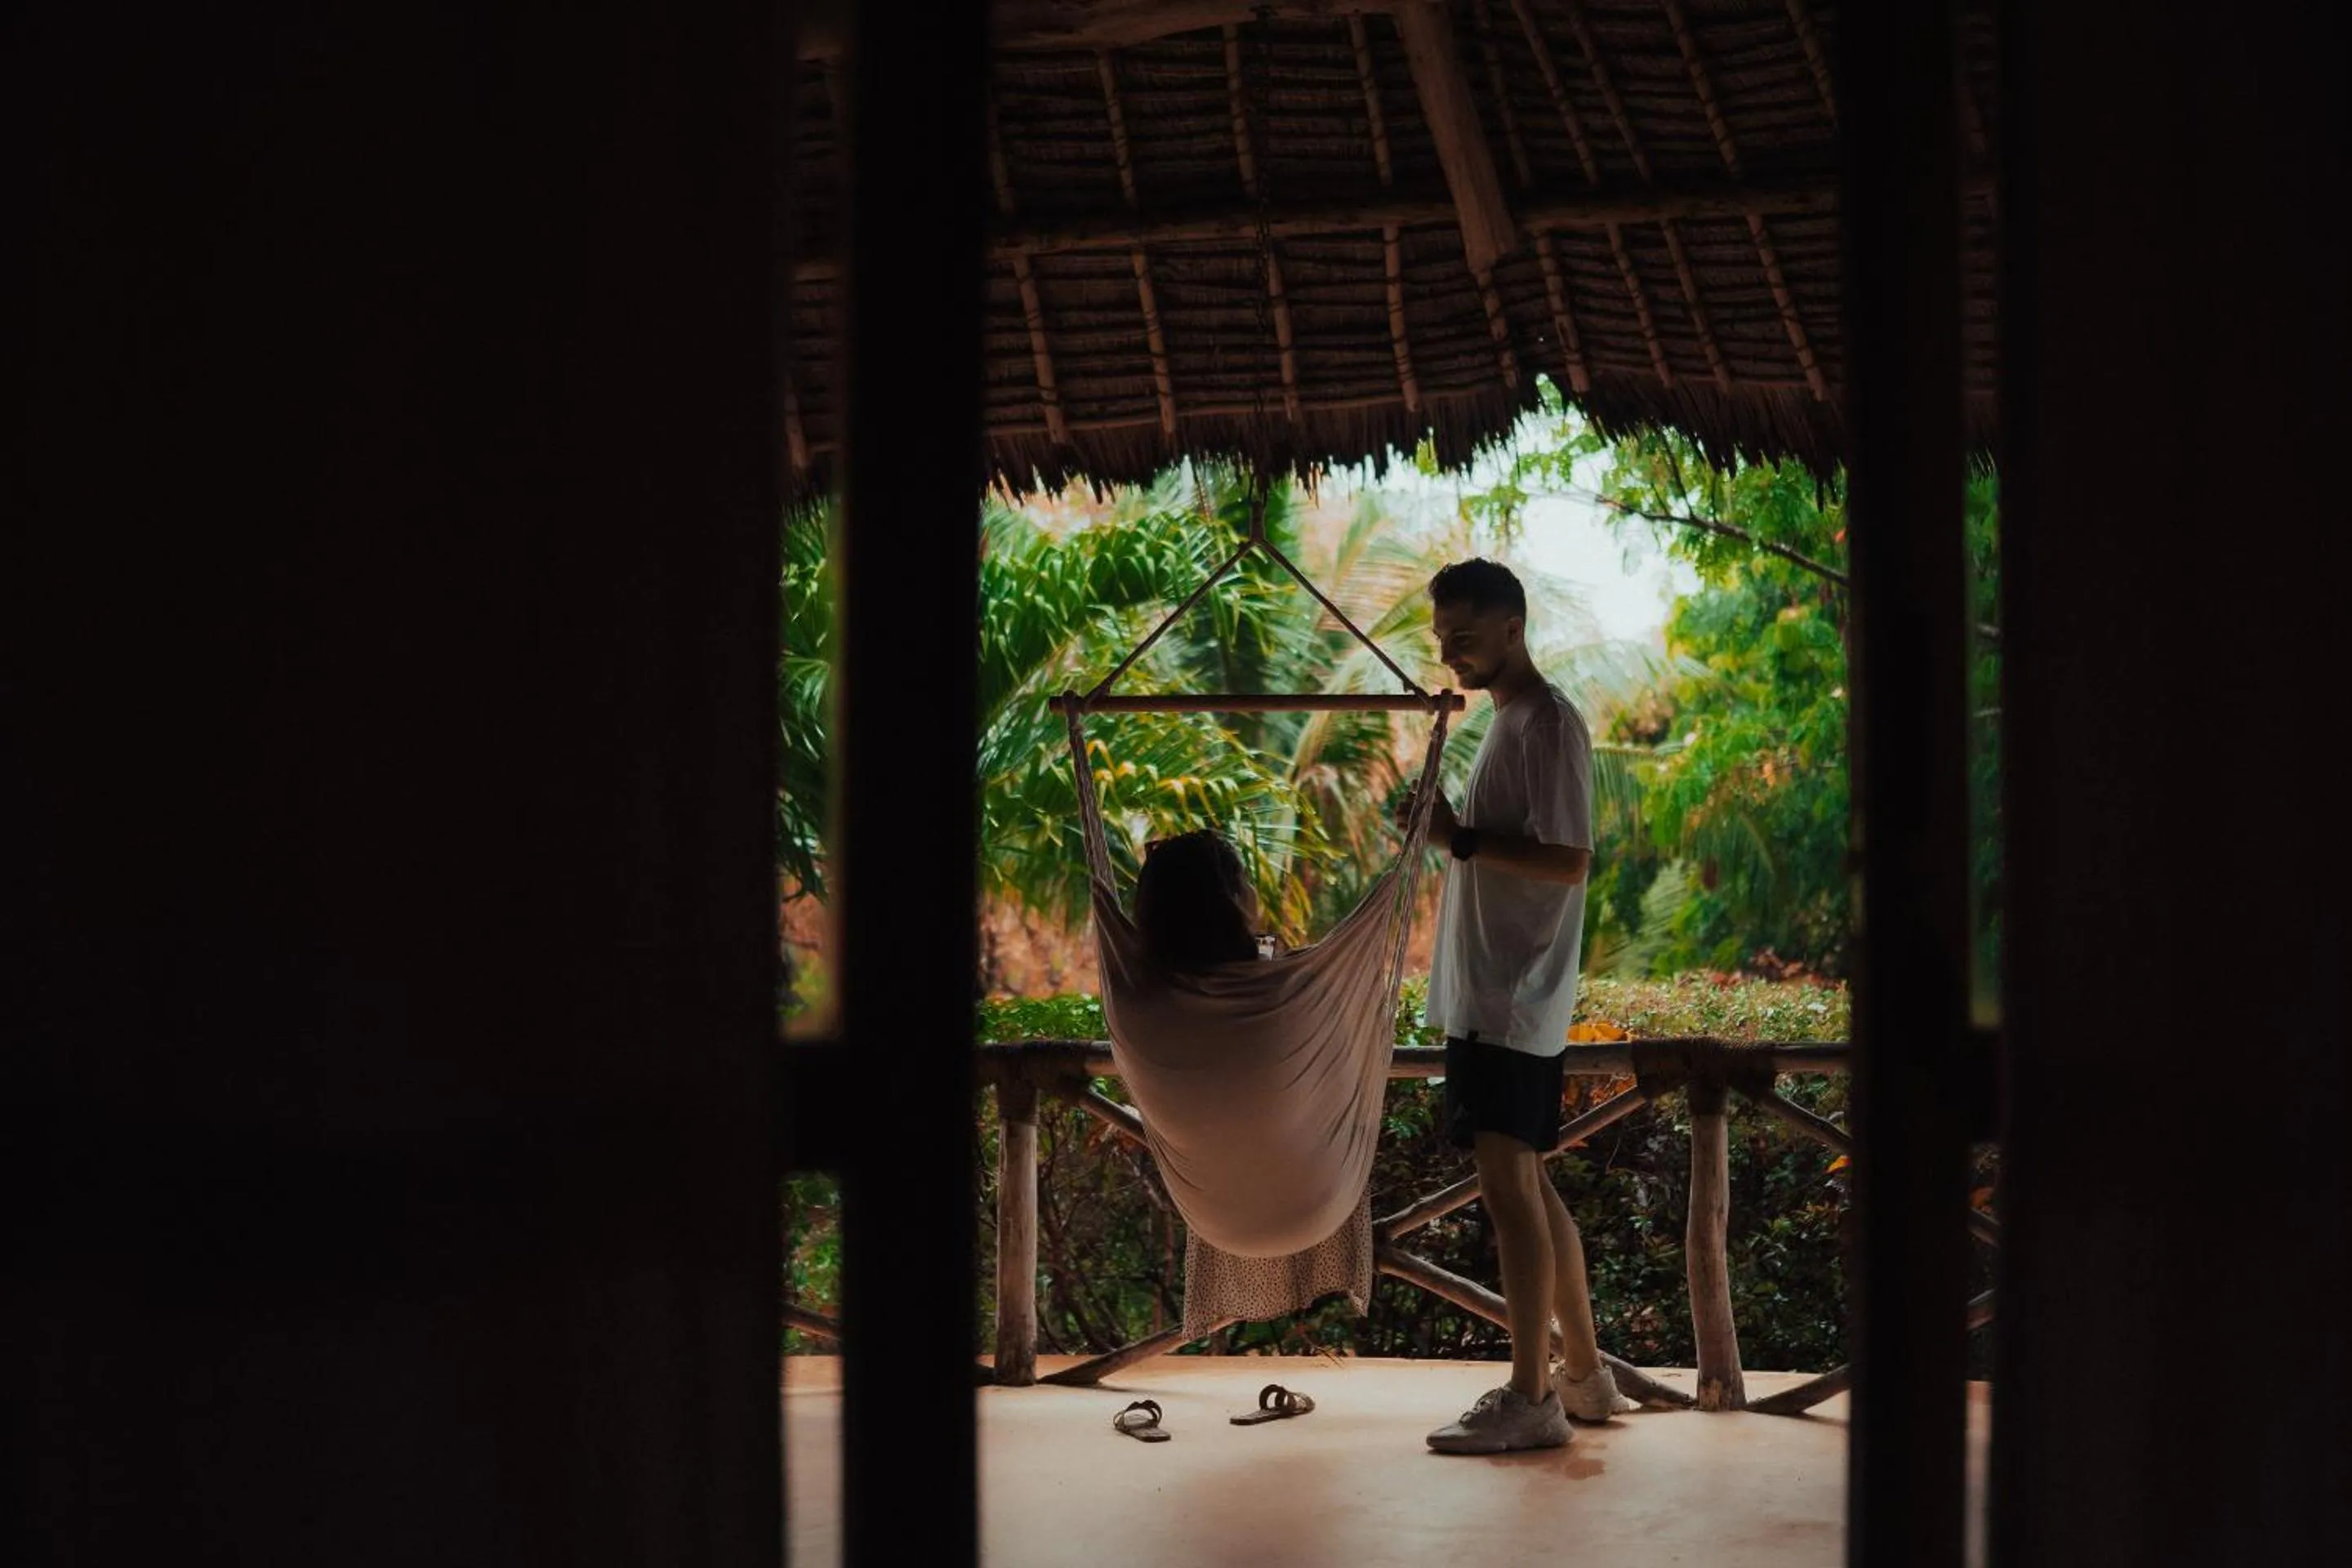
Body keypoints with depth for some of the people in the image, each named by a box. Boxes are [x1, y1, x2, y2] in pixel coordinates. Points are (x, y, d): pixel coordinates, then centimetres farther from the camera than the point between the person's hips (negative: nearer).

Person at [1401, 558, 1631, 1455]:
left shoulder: (1546, 723, -12)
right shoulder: (1508, 722, 19)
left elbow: (1569, 860, -20)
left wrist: (1459, 837, -21)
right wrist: (1448, 834, 13)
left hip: (1515, 1000, -10)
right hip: (1488, 997, 10)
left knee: (1509, 1186, -10)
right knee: (1525, 1184, 13)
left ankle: (1530, 1398, -6)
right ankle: (1585, 1374, 21)